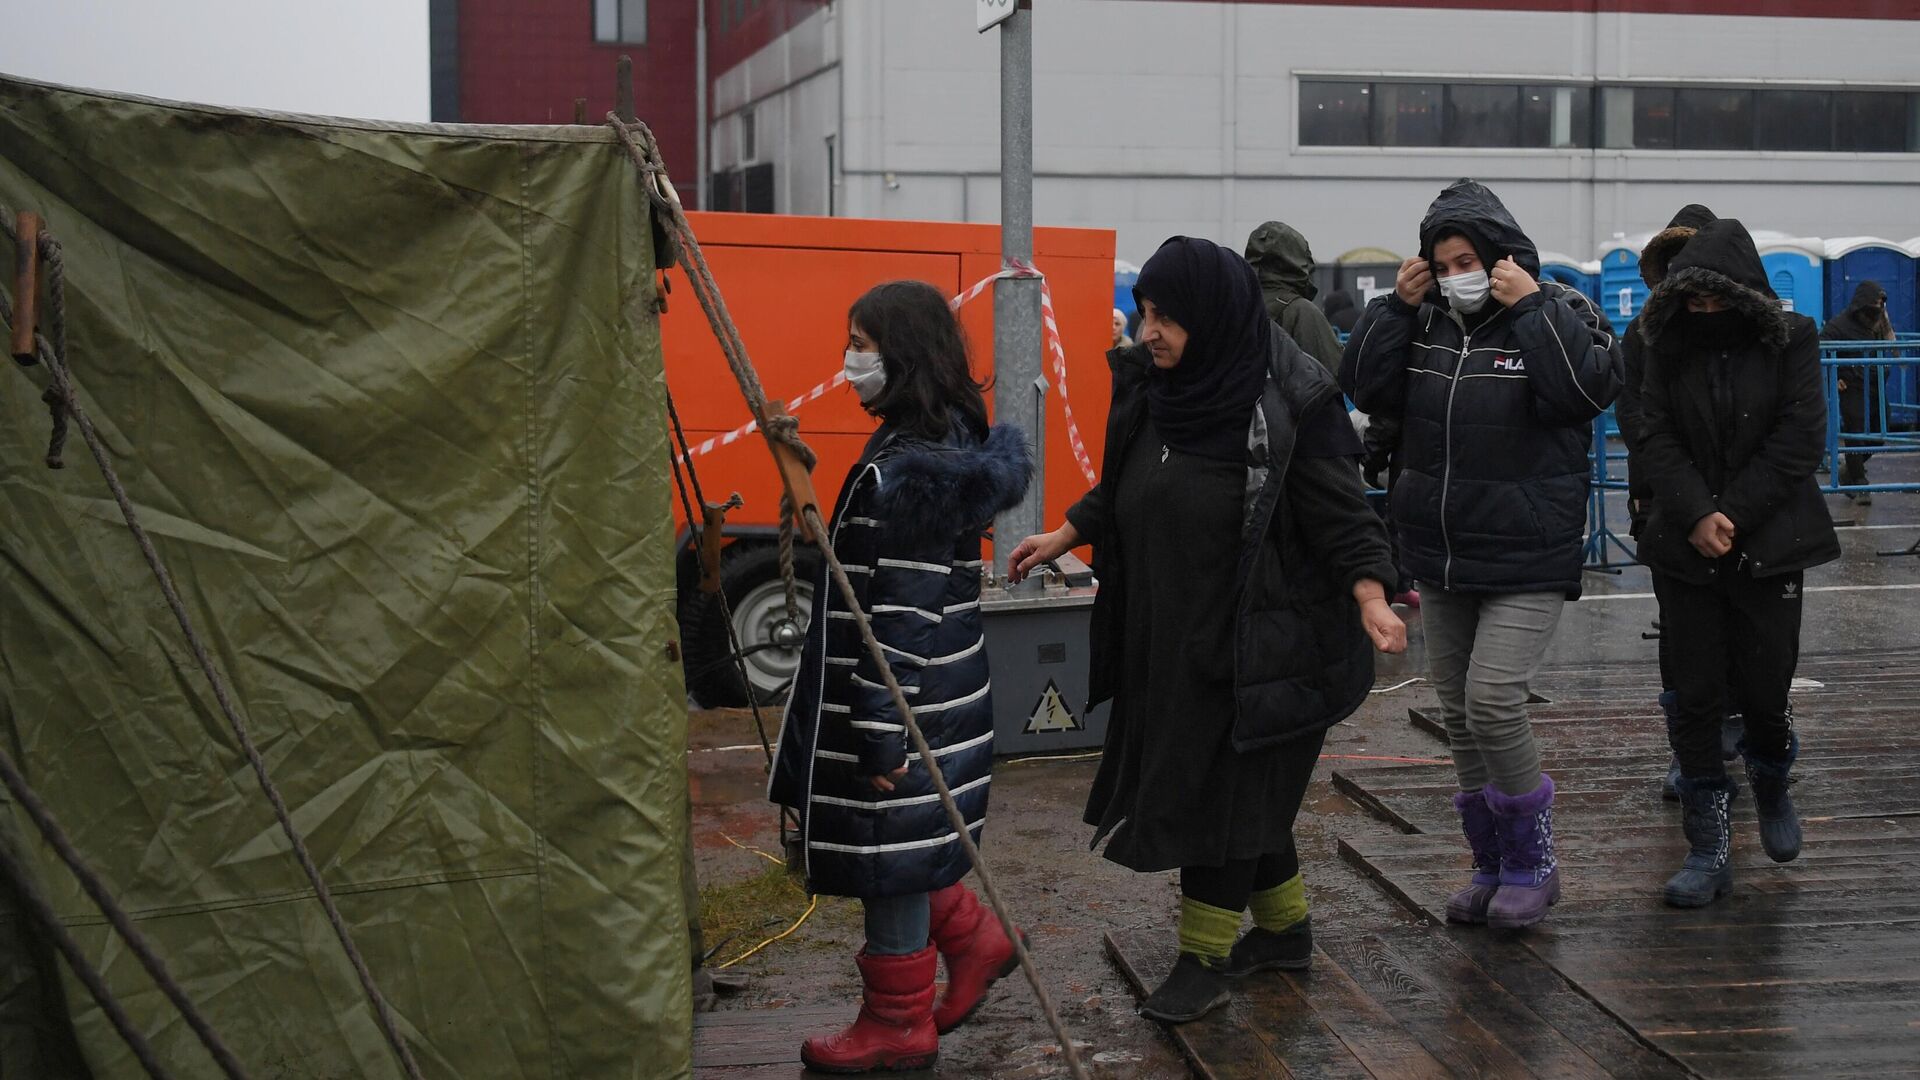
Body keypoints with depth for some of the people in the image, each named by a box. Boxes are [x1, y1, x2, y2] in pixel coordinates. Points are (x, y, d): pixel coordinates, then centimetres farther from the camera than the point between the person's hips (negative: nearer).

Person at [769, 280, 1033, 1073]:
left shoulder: (910, 468, -22)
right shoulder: (946, 442, 8)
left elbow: (902, 618, -24)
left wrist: (881, 736, -22)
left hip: (901, 700, -10)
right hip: (911, 697, 10)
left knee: (886, 854, 4)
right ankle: (972, 940, 33)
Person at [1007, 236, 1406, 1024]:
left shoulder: (1287, 400, -17)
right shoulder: (1152, 387, 2)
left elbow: (1340, 507, -15)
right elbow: (1122, 489, 18)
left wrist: (1370, 596, -27)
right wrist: (1063, 536, 15)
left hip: (1254, 640, -7)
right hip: (1170, 631, 7)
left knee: (1220, 787, -2)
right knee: (1246, 788, 16)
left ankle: (1203, 962, 9)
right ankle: (1285, 930, 32)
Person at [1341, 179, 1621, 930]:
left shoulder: (1557, 313, -6)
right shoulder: (1426, 321, 8)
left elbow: (1591, 388, -23)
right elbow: (1364, 388, 3)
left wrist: (1530, 306, -21)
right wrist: (1396, 305, -4)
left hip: (1527, 560, -6)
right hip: (1439, 557, 6)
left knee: (1493, 701, -16)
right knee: (1459, 714, 10)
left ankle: (1531, 861, 2)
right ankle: (1492, 867, 23)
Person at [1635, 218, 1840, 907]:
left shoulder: (1791, 341, -2)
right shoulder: (1669, 347, 5)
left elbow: (1800, 439, -8)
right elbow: (1658, 438, -2)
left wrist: (1731, 515, -13)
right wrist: (1696, 515, -17)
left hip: (1767, 545, -2)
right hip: (1685, 547, 2)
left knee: (1764, 692, 0)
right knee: (1696, 697, -1)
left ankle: (1772, 788, 34)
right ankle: (1708, 850, 6)